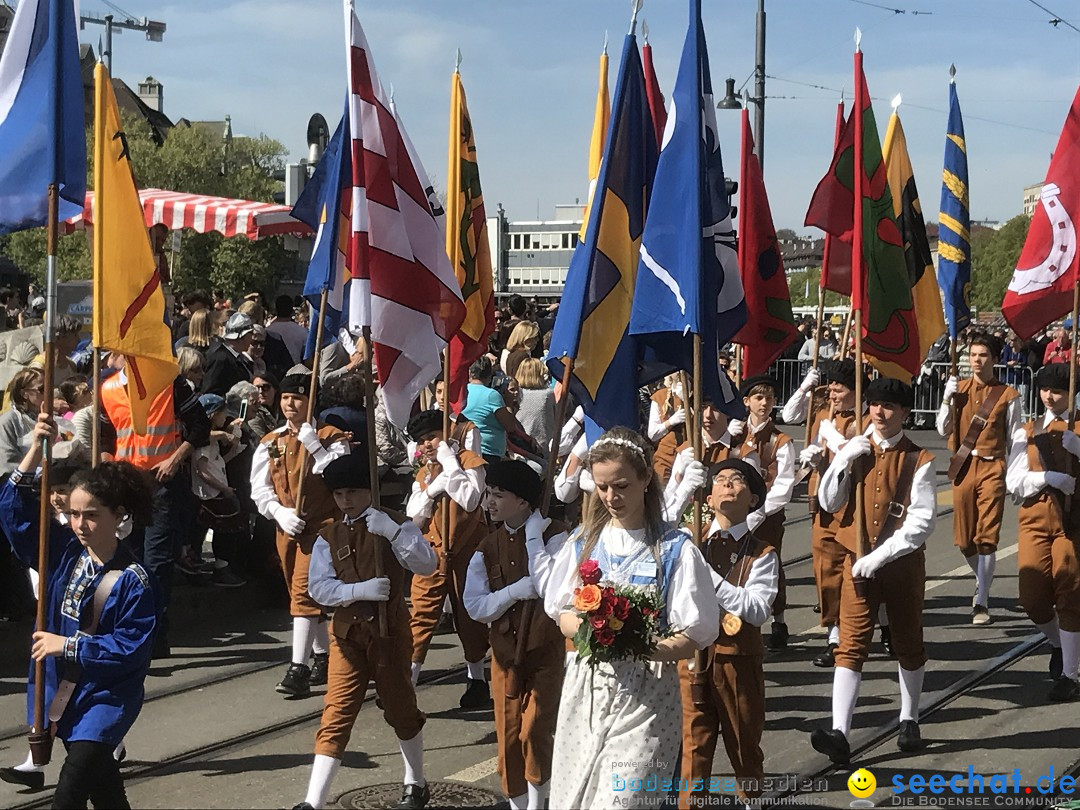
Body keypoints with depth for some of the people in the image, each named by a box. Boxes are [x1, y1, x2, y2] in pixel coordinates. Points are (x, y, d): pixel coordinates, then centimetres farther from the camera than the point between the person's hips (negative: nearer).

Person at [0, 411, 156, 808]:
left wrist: (69, 645, -18)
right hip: (61, 693, 6)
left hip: (106, 700, -6)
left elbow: (131, 648, -19)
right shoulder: (65, 551, -1)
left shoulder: (132, 581, -17)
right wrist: (36, 449, -14)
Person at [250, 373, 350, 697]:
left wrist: (314, 446, -22)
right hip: (287, 528, 6)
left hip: (321, 525, -6)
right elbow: (259, 488, 6)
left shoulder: (331, 437, -4)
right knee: (302, 594, 15)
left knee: (304, 590, -17)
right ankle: (323, 657, 31)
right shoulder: (270, 443, 10)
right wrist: (280, 513, -11)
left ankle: (298, 669, -19)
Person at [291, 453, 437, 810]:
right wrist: (360, 590, -21)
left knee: (401, 708, 14)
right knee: (336, 715, -5)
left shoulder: (394, 524, -2)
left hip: (390, 631, -2)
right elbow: (318, 587, -5)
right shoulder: (329, 537, 5)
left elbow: (427, 564, -15)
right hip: (347, 634, 2)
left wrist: (393, 531, -27)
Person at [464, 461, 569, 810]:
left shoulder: (555, 535, -11)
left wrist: (533, 536, -21)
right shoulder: (487, 547, 2)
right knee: (508, 738, 8)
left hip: (546, 648, -4)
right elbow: (475, 606, -4)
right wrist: (519, 589, -17)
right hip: (505, 650, 4)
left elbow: (550, 589, -26)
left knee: (535, 734, -6)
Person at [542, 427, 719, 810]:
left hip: (646, 692, -4)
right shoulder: (584, 541, 6)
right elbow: (562, 615, 11)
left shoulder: (675, 549, -6)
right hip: (587, 683, 4)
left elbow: (692, 638, -7)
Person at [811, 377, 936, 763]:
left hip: (903, 562, -1)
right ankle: (839, 733, -17)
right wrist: (844, 461, -13)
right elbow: (828, 503, 1)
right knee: (851, 644, -8)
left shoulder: (918, 459, -5)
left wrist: (880, 556, -19)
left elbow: (923, 520, -12)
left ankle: (909, 720, 31)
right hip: (857, 562, 1)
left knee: (908, 644, 13)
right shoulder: (854, 450, 4)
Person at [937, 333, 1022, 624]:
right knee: (964, 539, 10)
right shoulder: (959, 389, 7)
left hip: (992, 467, -3)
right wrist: (947, 398, -9)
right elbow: (943, 429, 4)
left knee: (986, 538, -9)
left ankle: (982, 602, -5)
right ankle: (983, 582, 36)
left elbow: (1014, 440, 3)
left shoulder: (1008, 395, -1)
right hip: (962, 466, 3)